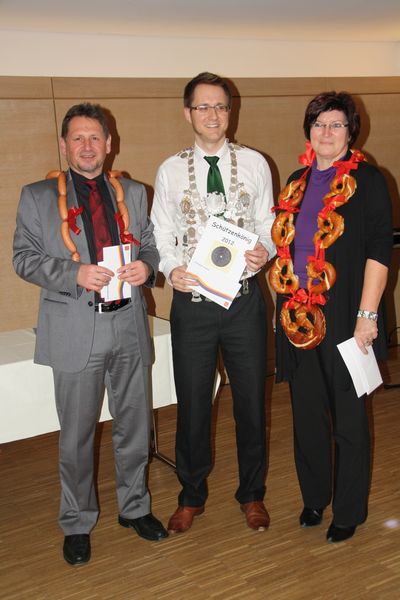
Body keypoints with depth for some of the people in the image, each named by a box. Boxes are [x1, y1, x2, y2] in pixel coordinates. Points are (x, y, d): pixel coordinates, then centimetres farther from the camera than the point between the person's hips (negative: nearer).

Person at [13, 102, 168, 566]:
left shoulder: (132, 193, 12)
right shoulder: (37, 196, 3)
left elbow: (150, 246, 15)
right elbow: (24, 257, -2)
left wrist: (146, 266, -9)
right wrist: (75, 274, -18)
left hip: (128, 324, 3)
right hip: (75, 330, -3)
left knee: (134, 425, 14)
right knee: (76, 436, 7)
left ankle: (134, 506, 35)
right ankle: (76, 523, 26)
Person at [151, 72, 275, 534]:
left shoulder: (254, 163, 3)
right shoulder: (171, 171, 3)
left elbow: (267, 223, 5)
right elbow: (162, 235, 4)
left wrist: (265, 249, -16)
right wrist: (171, 268, -15)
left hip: (245, 299, 0)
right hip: (192, 301, 0)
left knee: (251, 401, 12)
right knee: (192, 404, 11)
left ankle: (251, 494, 33)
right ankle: (192, 496, 32)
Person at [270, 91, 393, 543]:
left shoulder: (367, 181, -5)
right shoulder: (296, 183, 12)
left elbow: (378, 251, -11)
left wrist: (367, 315, -17)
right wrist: (283, 303, 12)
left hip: (344, 318, -5)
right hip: (298, 316, 5)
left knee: (348, 419, 7)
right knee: (307, 413, 15)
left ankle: (349, 510, 24)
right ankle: (314, 497, 34)